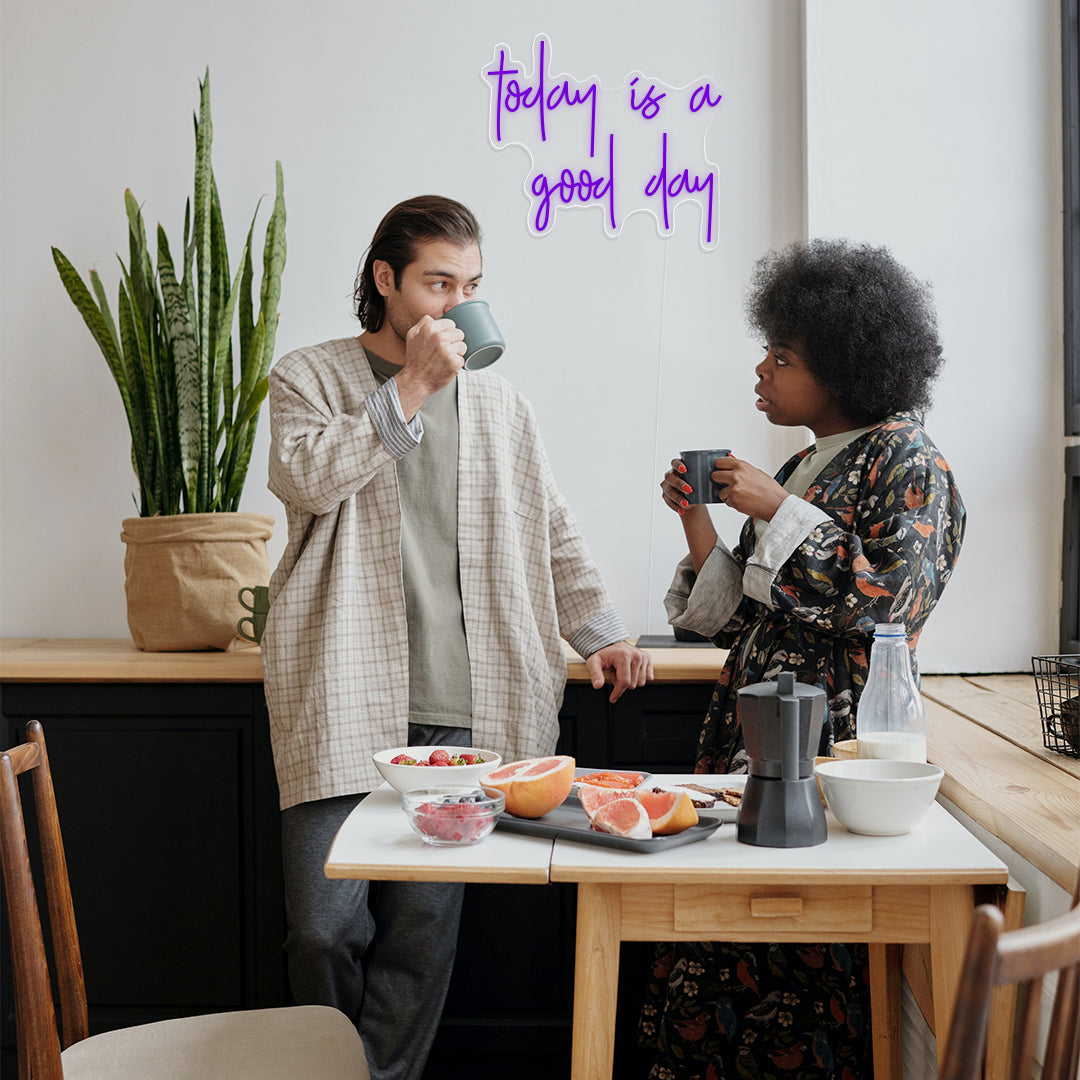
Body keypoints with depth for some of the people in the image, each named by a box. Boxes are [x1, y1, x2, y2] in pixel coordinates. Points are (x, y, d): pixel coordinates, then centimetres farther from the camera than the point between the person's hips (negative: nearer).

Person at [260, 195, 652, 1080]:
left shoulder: (502, 405, 17)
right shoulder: (310, 378, 8)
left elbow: (552, 535, 19)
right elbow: (304, 478, -11)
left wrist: (598, 629, 5)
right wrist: (411, 386, -12)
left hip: (460, 709, 3)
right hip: (343, 703, -2)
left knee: (424, 926, 2)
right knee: (326, 926, -2)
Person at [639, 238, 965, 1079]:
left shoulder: (903, 458, -4)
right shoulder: (803, 466, 17)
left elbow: (897, 599, -18)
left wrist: (779, 513, -14)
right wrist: (698, 521, 2)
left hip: (834, 736, -7)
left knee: (803, 957, -4)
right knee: (722, 953, 6)